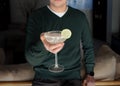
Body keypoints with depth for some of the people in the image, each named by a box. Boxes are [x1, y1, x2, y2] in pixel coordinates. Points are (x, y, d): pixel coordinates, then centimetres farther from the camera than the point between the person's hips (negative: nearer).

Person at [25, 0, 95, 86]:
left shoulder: (80, 17, 3)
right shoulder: (36, 16, -5)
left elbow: (88, 47, 19)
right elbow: (31, 58, -14)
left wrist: (90, 73, 10)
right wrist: (42, 46, -36)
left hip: (72, 76, 2)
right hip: (44, 77, -1)